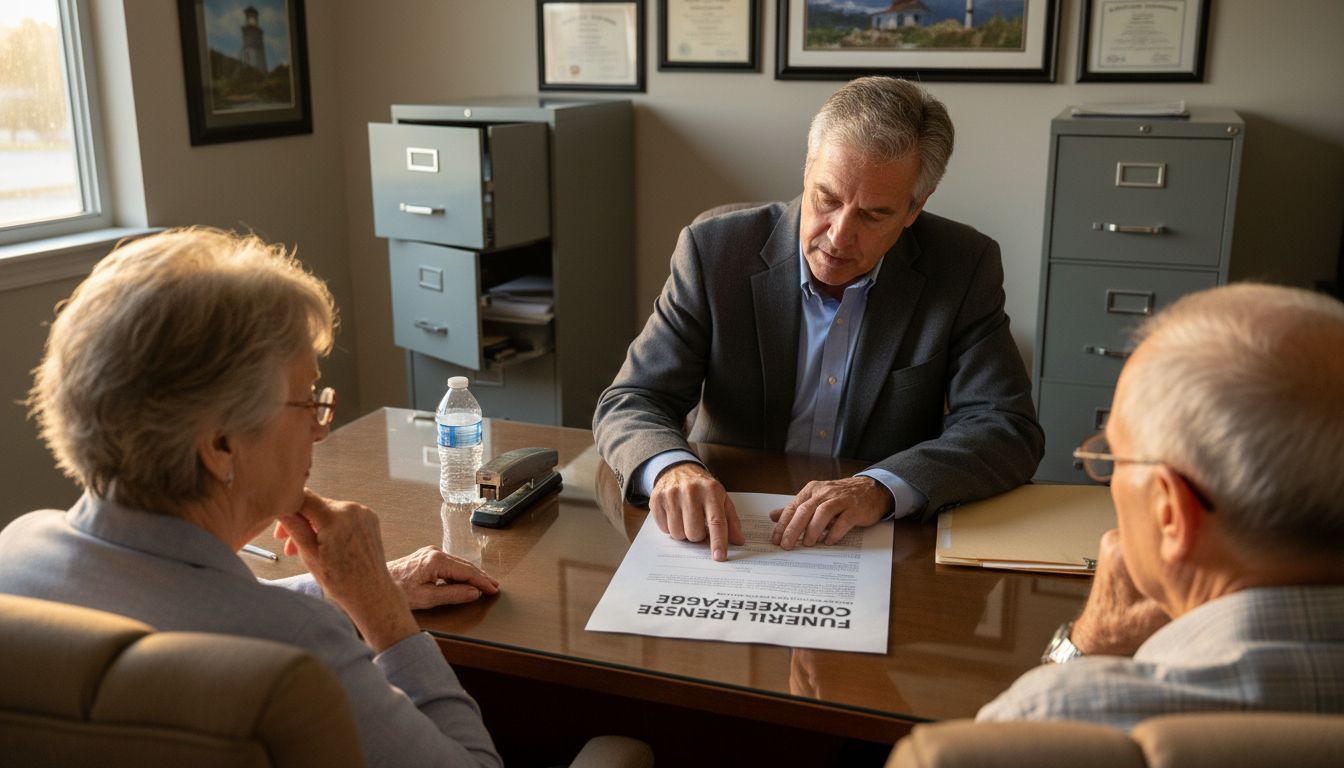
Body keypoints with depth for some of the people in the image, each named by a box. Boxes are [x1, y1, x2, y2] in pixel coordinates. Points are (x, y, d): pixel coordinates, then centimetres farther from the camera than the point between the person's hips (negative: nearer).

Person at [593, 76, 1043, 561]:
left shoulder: (964, 269, -6)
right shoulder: (715, 250, -7)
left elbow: (1008, 430, -10)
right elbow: (630, 402, -6)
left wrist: (880, 488, -27)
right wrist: (671, 467, -30)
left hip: (887, 556, 0)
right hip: (727, 537, 1)